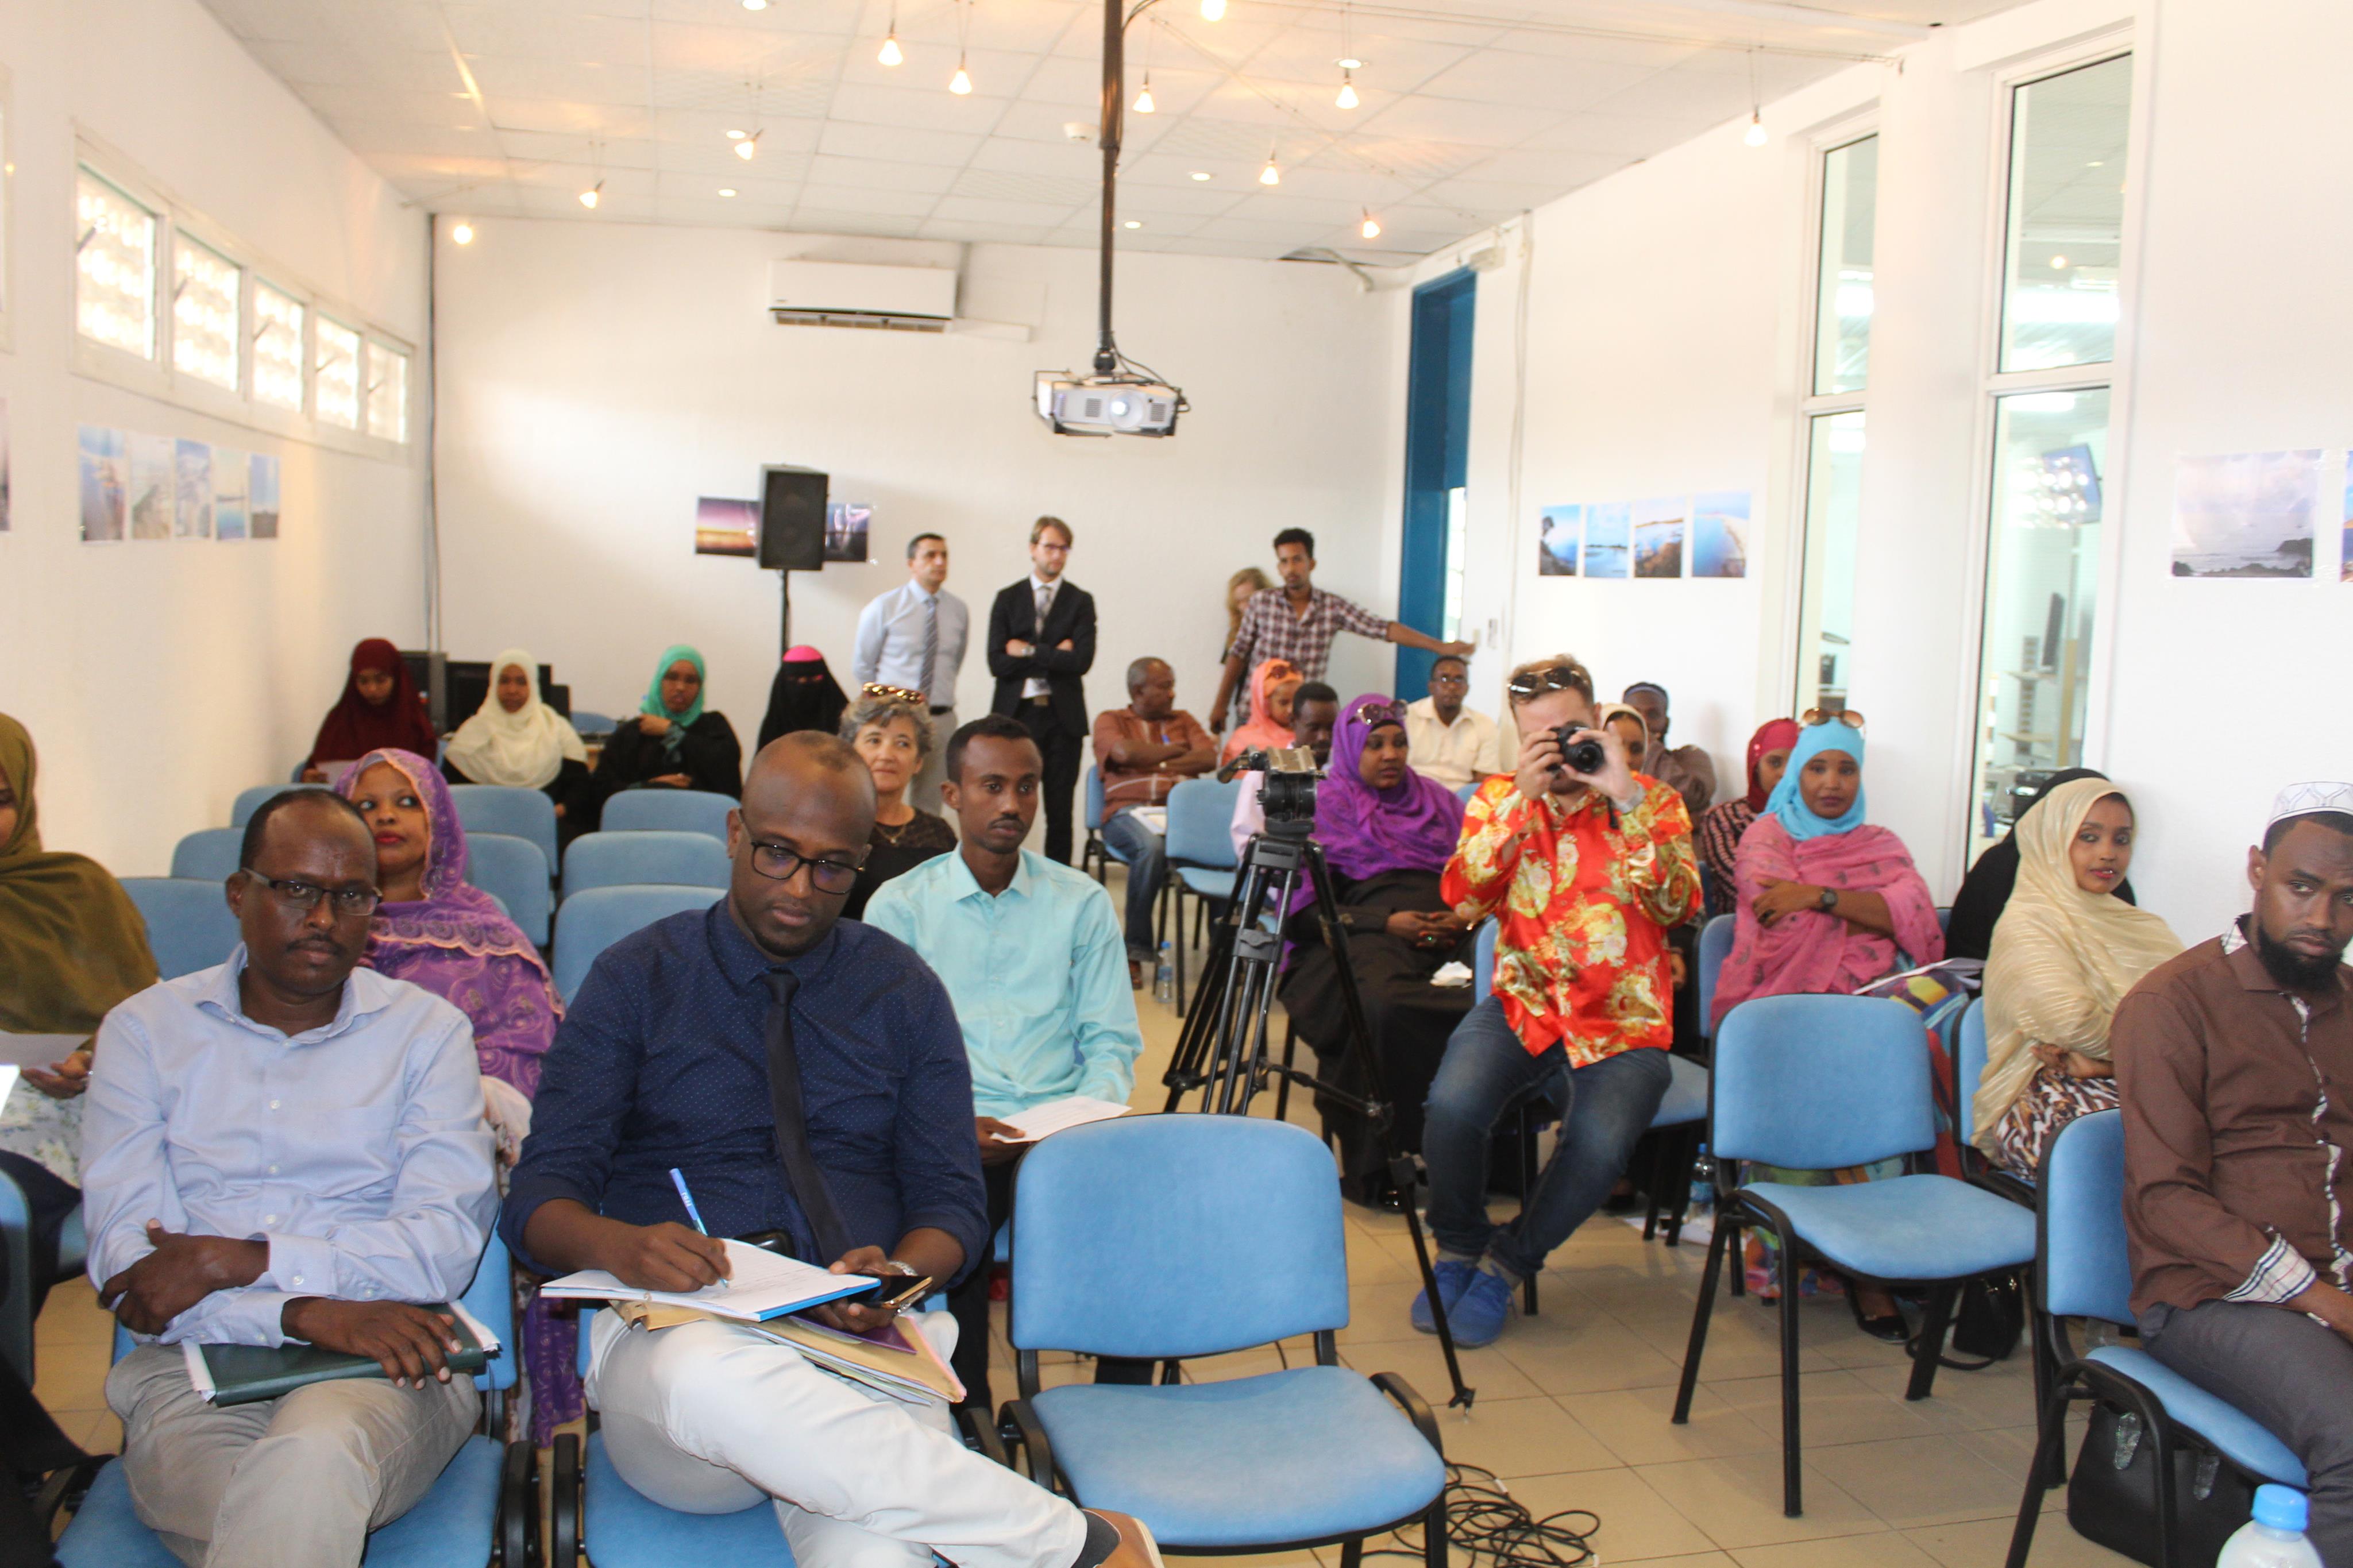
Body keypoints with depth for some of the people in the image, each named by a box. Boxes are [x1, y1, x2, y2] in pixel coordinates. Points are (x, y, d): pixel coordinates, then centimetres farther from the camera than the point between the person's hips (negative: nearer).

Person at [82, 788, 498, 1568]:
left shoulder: (428, 1030, 10)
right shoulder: (145, 1030, 13)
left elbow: (447, 1246, -3)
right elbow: (124, 1263, 0)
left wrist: (243, 1262, -12)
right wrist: (303, 1314, -15)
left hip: (384, 1365, 0)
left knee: (312, 1452, -36)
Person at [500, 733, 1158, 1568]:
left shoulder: (904, 991, 14)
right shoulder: (636, 978, 8)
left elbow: (952, 1201, 11)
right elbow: (539, 1196, 3)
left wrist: (899, 1274, -14)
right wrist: (620, 1245, -22)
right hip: (675, 1334, 2)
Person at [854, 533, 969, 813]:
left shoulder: (959, 611, 5)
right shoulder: (884, 608, -2)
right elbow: (862, 665, 6)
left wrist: (939, 694, 13)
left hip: (942, 719, 3)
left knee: (929, 804, 8)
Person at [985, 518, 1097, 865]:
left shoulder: (1081, 601, 7)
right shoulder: (1008, 600, 8)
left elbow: (1082, 661, -8)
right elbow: (998, 663, -4)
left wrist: (1029, 652, -7)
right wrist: (1054, 656, -7)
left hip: (1063, 717, 0)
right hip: (1016, 715, 0)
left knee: (1060, 809, 4)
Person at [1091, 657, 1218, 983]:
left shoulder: (1182, 720, 27)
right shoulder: (1110, 720, 16)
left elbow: (1210, 758, 9)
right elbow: (1125, 753, -6)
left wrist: (1157, 763, 1)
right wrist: (1175, 750, 7)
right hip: (1128, 811, -3)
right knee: (1152, 847, -39)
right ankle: (1135, 951, -29)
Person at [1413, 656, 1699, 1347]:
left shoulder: (1655, 803, 2)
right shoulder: (1500, 797, 7)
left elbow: (1677, 904, -16)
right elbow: (1462, 899, -9)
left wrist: (1625, 798, -22)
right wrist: (1521, 798, -17)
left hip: (1621, 1027, -1)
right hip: (1522, 1006, 1)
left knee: (1600, 1143, -31)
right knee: (1452, 1106, -29)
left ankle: (1506, 1266, -1)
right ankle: (1458, 1251, 2)